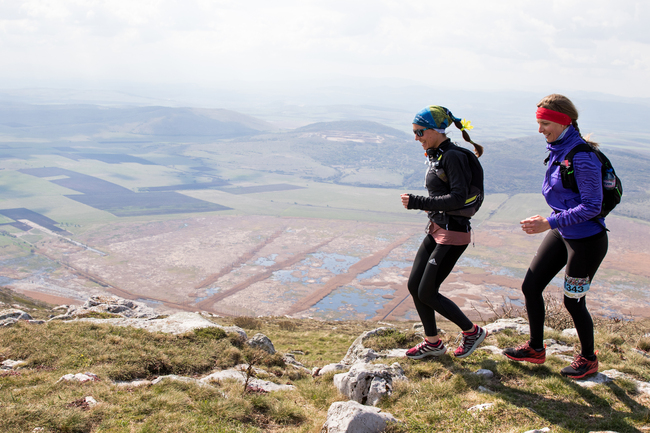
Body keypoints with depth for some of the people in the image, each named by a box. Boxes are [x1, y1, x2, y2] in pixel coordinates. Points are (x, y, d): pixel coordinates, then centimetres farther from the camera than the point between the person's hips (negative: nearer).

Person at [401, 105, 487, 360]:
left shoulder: (453, 156, -17)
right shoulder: (436, 156, 11)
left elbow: (458, 197, -25)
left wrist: (417, 202, -25)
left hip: (453, 234, -9)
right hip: (436, 229, 9)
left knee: (427, 293, -3)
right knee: (414, 285, 10)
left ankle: (472, 331, 17)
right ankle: (433, 343, 25)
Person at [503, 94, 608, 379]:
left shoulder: (581, 157, -25)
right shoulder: (557, 150, 2)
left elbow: (592, 206, -25)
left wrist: (549, 223, -26)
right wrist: (550, 224, 18)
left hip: (587, 240, -9)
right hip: (562, 234, 9)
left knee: (573, 301, 6)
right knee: (530, 287, 10)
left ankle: (588, 359, 32)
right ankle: (536, 349, 30)